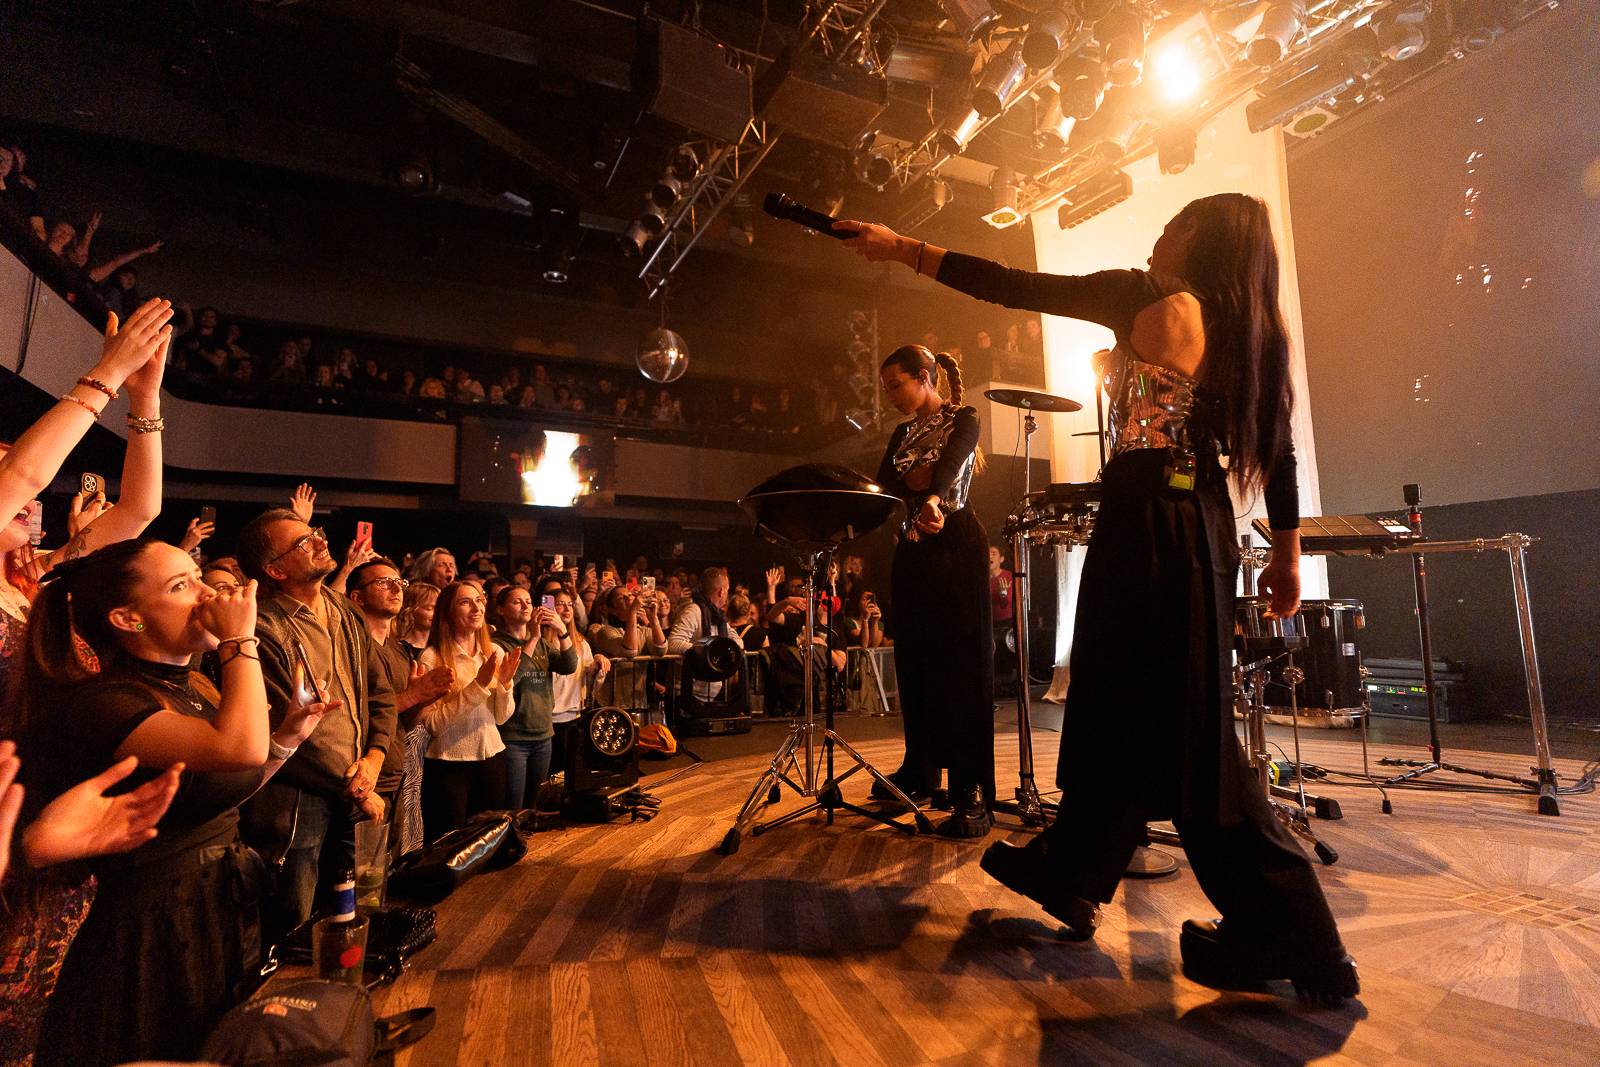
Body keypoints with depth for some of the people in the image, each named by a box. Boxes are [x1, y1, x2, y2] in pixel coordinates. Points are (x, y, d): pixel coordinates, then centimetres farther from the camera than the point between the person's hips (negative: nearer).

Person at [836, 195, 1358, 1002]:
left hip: (1146, 518, -8)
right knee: (1117, 695, 14)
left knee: (1165, 717, -1)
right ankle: (1070, 871, 30)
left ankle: (1289, 935, 9)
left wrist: (903, 249, 3)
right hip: (1205, 522, 8)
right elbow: (1276, 446, 14)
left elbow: (1012, 287, -5)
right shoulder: (1249, 325, 14)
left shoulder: (1146, 298, -4)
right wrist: (1287, 548, 20)